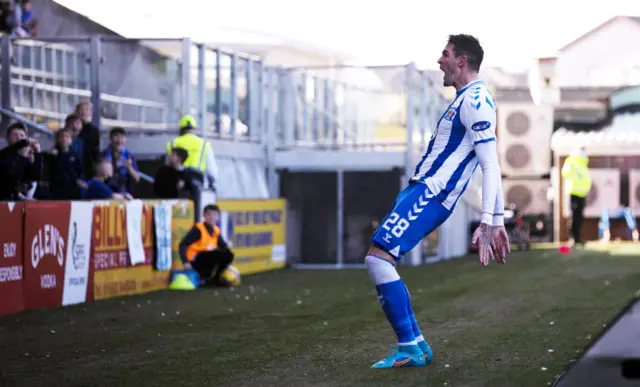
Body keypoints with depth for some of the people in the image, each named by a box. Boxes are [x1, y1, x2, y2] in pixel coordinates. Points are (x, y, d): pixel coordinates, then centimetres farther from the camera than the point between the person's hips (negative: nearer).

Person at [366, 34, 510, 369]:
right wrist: (497, 221, 22)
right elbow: (490, 167, 22)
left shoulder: (475, 101, -12)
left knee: (378, 259, -18)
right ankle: (416, 345, 11)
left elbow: (491, 166, -18)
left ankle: (410, 348, -13)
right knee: (377, 262, 10)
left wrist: (487, 222, -24)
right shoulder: (466, 99, 20)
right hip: (421, 191, 11)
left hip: (428, 195, -11)